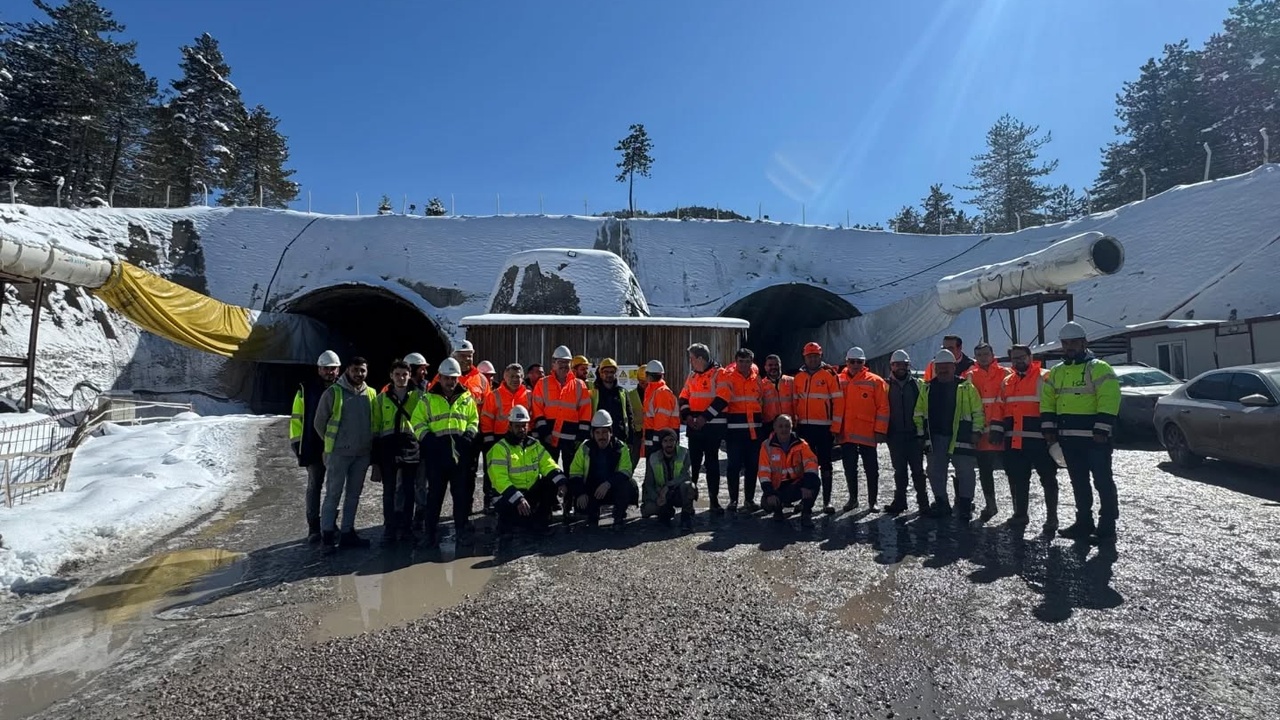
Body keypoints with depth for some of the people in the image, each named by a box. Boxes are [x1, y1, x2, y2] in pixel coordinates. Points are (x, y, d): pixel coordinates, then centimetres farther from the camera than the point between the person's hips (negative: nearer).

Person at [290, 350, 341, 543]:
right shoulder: (307, 389, 1)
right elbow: (297, 417, 2)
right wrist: (296, 442, -2)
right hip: (314, 446, -1)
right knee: (314, 486, 4)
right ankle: (314, 527, 10)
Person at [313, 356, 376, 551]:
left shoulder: (371, 394, 6)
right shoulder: (333, 392, -6)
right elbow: (319, 422, 0)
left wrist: (368, 443, 9)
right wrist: (332, 440, 6)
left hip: (363, 453, 5)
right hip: (338, 452, -4)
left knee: (354, 494, 12)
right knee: (333, 494, -1)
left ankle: (347, 533, 22)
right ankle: (327, 535, 9)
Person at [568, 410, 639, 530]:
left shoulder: (621, 448, -9)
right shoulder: (585, 448, -6)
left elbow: (626, 471, -21)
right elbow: (575, 474, -7)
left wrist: (608, 484, -35)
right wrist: (580, 493, -22)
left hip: (615, 491, -1)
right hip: (591, 492, 1)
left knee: (628, 485, -30)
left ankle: (619, 517, -6)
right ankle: (593, 515, 11)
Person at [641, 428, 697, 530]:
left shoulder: (684, 454, -10)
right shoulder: (653, 459, -5)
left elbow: (687, 475, -22)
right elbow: (649, 484, -4)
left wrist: (668, 486, -33)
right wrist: (657, 498, -23)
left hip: (679, 494, -1)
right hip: (660, 494, 2)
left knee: (687, 485, -34)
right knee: (647, 509, -26)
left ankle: (686, 516, -11)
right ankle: (666, 512, 9)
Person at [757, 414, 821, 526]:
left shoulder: (801, 444, -3)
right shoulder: (767, 446, -7)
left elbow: (811, 462, -16)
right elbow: (764, 472, -11)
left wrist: (807, 485, -31)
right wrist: (769, 493, -21)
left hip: (797, 483, 0)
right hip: (777, 487, 0)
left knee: (815, 482, -28)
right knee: (767, 503, -28)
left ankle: (806, 512, -6)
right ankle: (778, 508, 11)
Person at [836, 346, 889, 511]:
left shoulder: (875, 381, -3)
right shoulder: (839, 381, 5)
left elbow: (883, 408, -5)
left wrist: (880, 430, -9)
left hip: (868, 434, -3)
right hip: (846, 434, 3)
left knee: (871, 469, 6)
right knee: (849, 468, 11)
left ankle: (872, 501, 16)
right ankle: (853, 498, 25)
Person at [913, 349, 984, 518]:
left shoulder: (966, 387, 0)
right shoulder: (928, 388, 9)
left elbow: (978, 411, 0)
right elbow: (919, 412, 13)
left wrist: (976, 432, -6)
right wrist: (921, 433, 7)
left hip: (960, 437, -3)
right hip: (935, 438, 3)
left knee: (965, 472, 0)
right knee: (935, 472, 8)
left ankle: (965, 504, 14)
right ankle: (941, 503, 20)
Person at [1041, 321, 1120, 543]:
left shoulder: (1098, 368, -6)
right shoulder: (1056, 372, 15)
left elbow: (1109, 400, -15)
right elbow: (1047, 401, 16)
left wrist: (1101, 430, -21)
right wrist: (1048, 428, 7)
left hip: (1094, 437, -7)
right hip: (1068, 437, 7)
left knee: (1103, 481, 0)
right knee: (1079, 483, 14)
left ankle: (1107, 526, 9)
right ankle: (1084, 523, 24)